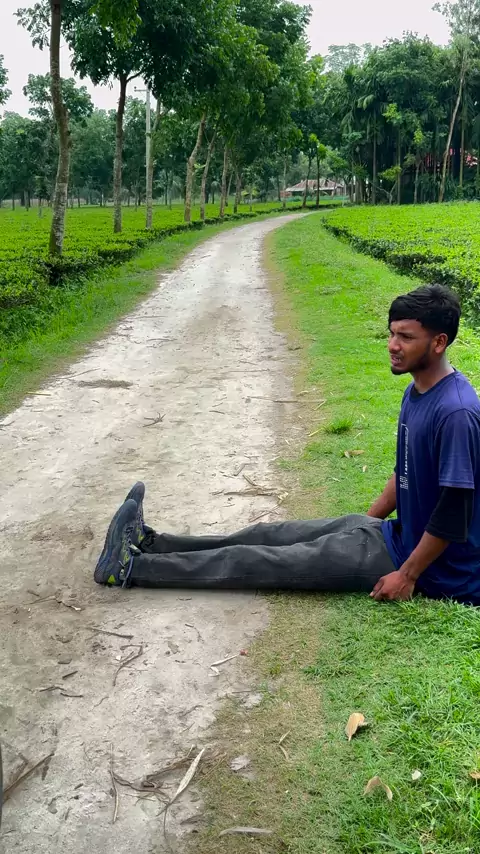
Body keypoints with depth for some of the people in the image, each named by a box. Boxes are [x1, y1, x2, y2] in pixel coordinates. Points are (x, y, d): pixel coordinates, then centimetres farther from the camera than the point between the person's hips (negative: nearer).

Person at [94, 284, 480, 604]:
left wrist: (408, 576, -21)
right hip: (398, 533, 9)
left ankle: (135, 567, -6)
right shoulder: (417, 392, 4)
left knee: (276, 560, -10)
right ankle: (151, 544, 11)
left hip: (424, 562, -9)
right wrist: (366, 522, 18)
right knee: (272, 536, 5)